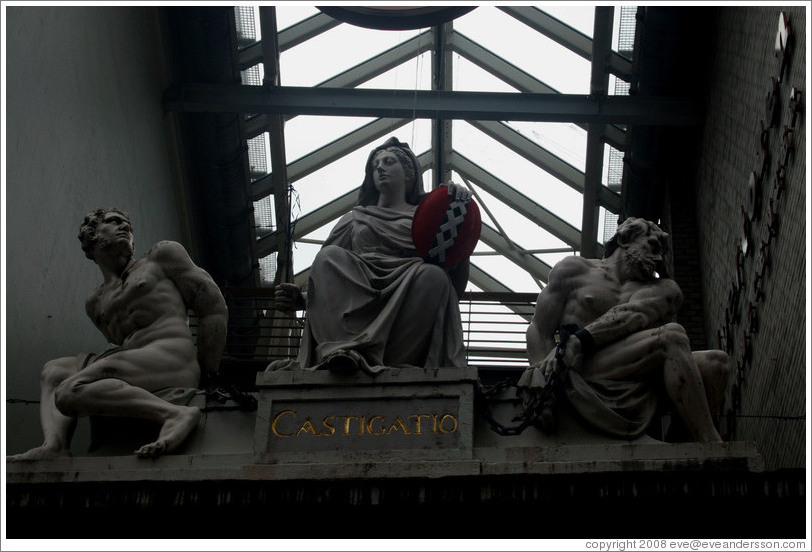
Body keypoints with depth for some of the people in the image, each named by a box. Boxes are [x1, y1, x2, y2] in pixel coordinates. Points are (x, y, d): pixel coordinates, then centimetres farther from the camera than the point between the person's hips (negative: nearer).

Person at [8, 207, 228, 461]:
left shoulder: (162, 255, 14)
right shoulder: (95, 303, 28)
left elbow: (215, 309, 8)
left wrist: (207, 373, 2)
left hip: (171, 357, -7)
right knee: (53, 370, 16)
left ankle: (174, 413, -33)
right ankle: (55, 445, -10)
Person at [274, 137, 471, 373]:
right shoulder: (356, 218, 34)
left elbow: (458, 278, 11)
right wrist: (303, 298, 1)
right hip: (355, 307, 1)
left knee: (433, 274, -32)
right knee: (330, 256, -25)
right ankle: (342, 351, -47)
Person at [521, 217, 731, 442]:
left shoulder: (661, 290, 24)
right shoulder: (574, 270, 17)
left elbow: (633, 315, -1)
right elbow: (539, 330, 9)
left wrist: (577, 341, -20)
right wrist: (541, 381, -11)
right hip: (585, 373, -5)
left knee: (717, 361, -11)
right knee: (672, 336, -21)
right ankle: (709, 442, -26)